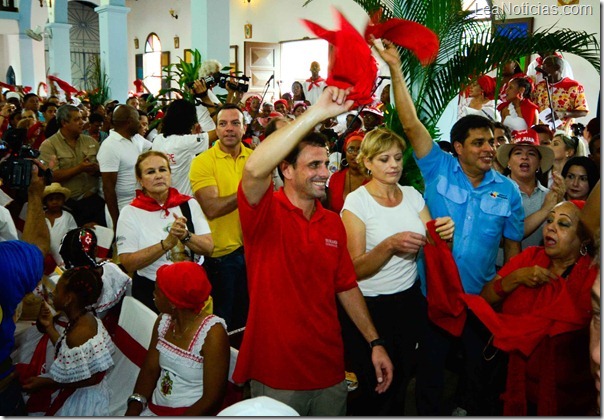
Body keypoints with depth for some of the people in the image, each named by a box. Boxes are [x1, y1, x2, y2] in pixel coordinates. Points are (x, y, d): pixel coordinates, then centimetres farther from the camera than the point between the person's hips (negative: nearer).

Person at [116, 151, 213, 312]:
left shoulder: (189, 204, 7)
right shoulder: (130, 213, 0)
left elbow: (208, 248, 1)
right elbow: (128, 263, -8)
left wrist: (185, 236, -17)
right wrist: (167, 243, -16)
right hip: (151, 291, -1)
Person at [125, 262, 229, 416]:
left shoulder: (212, 333, -19)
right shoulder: (164, 320, 2)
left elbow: (212, 400, -17)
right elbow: (149, 370, 6)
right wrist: (133, 408, -8)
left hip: (192, 413, -6)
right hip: (155, 409, 6)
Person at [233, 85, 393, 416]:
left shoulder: (333, 223, 6)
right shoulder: (265, 213, -13)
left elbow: (346, 286, 11)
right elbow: (254, 170, -35)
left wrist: (375, 343, 5)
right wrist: (317, 113, -36)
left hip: (329, 370, 5)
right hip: (276, 375, -5)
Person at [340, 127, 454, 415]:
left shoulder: (412, 195, 4)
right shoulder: (356, 201, -12)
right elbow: (355, 269, -16)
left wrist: (444, 234, -18)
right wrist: (390, 245, -31)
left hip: (410, 301, 5)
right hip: (370, 306, -5)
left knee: (401, 382, 19)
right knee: (373, 392, 9)